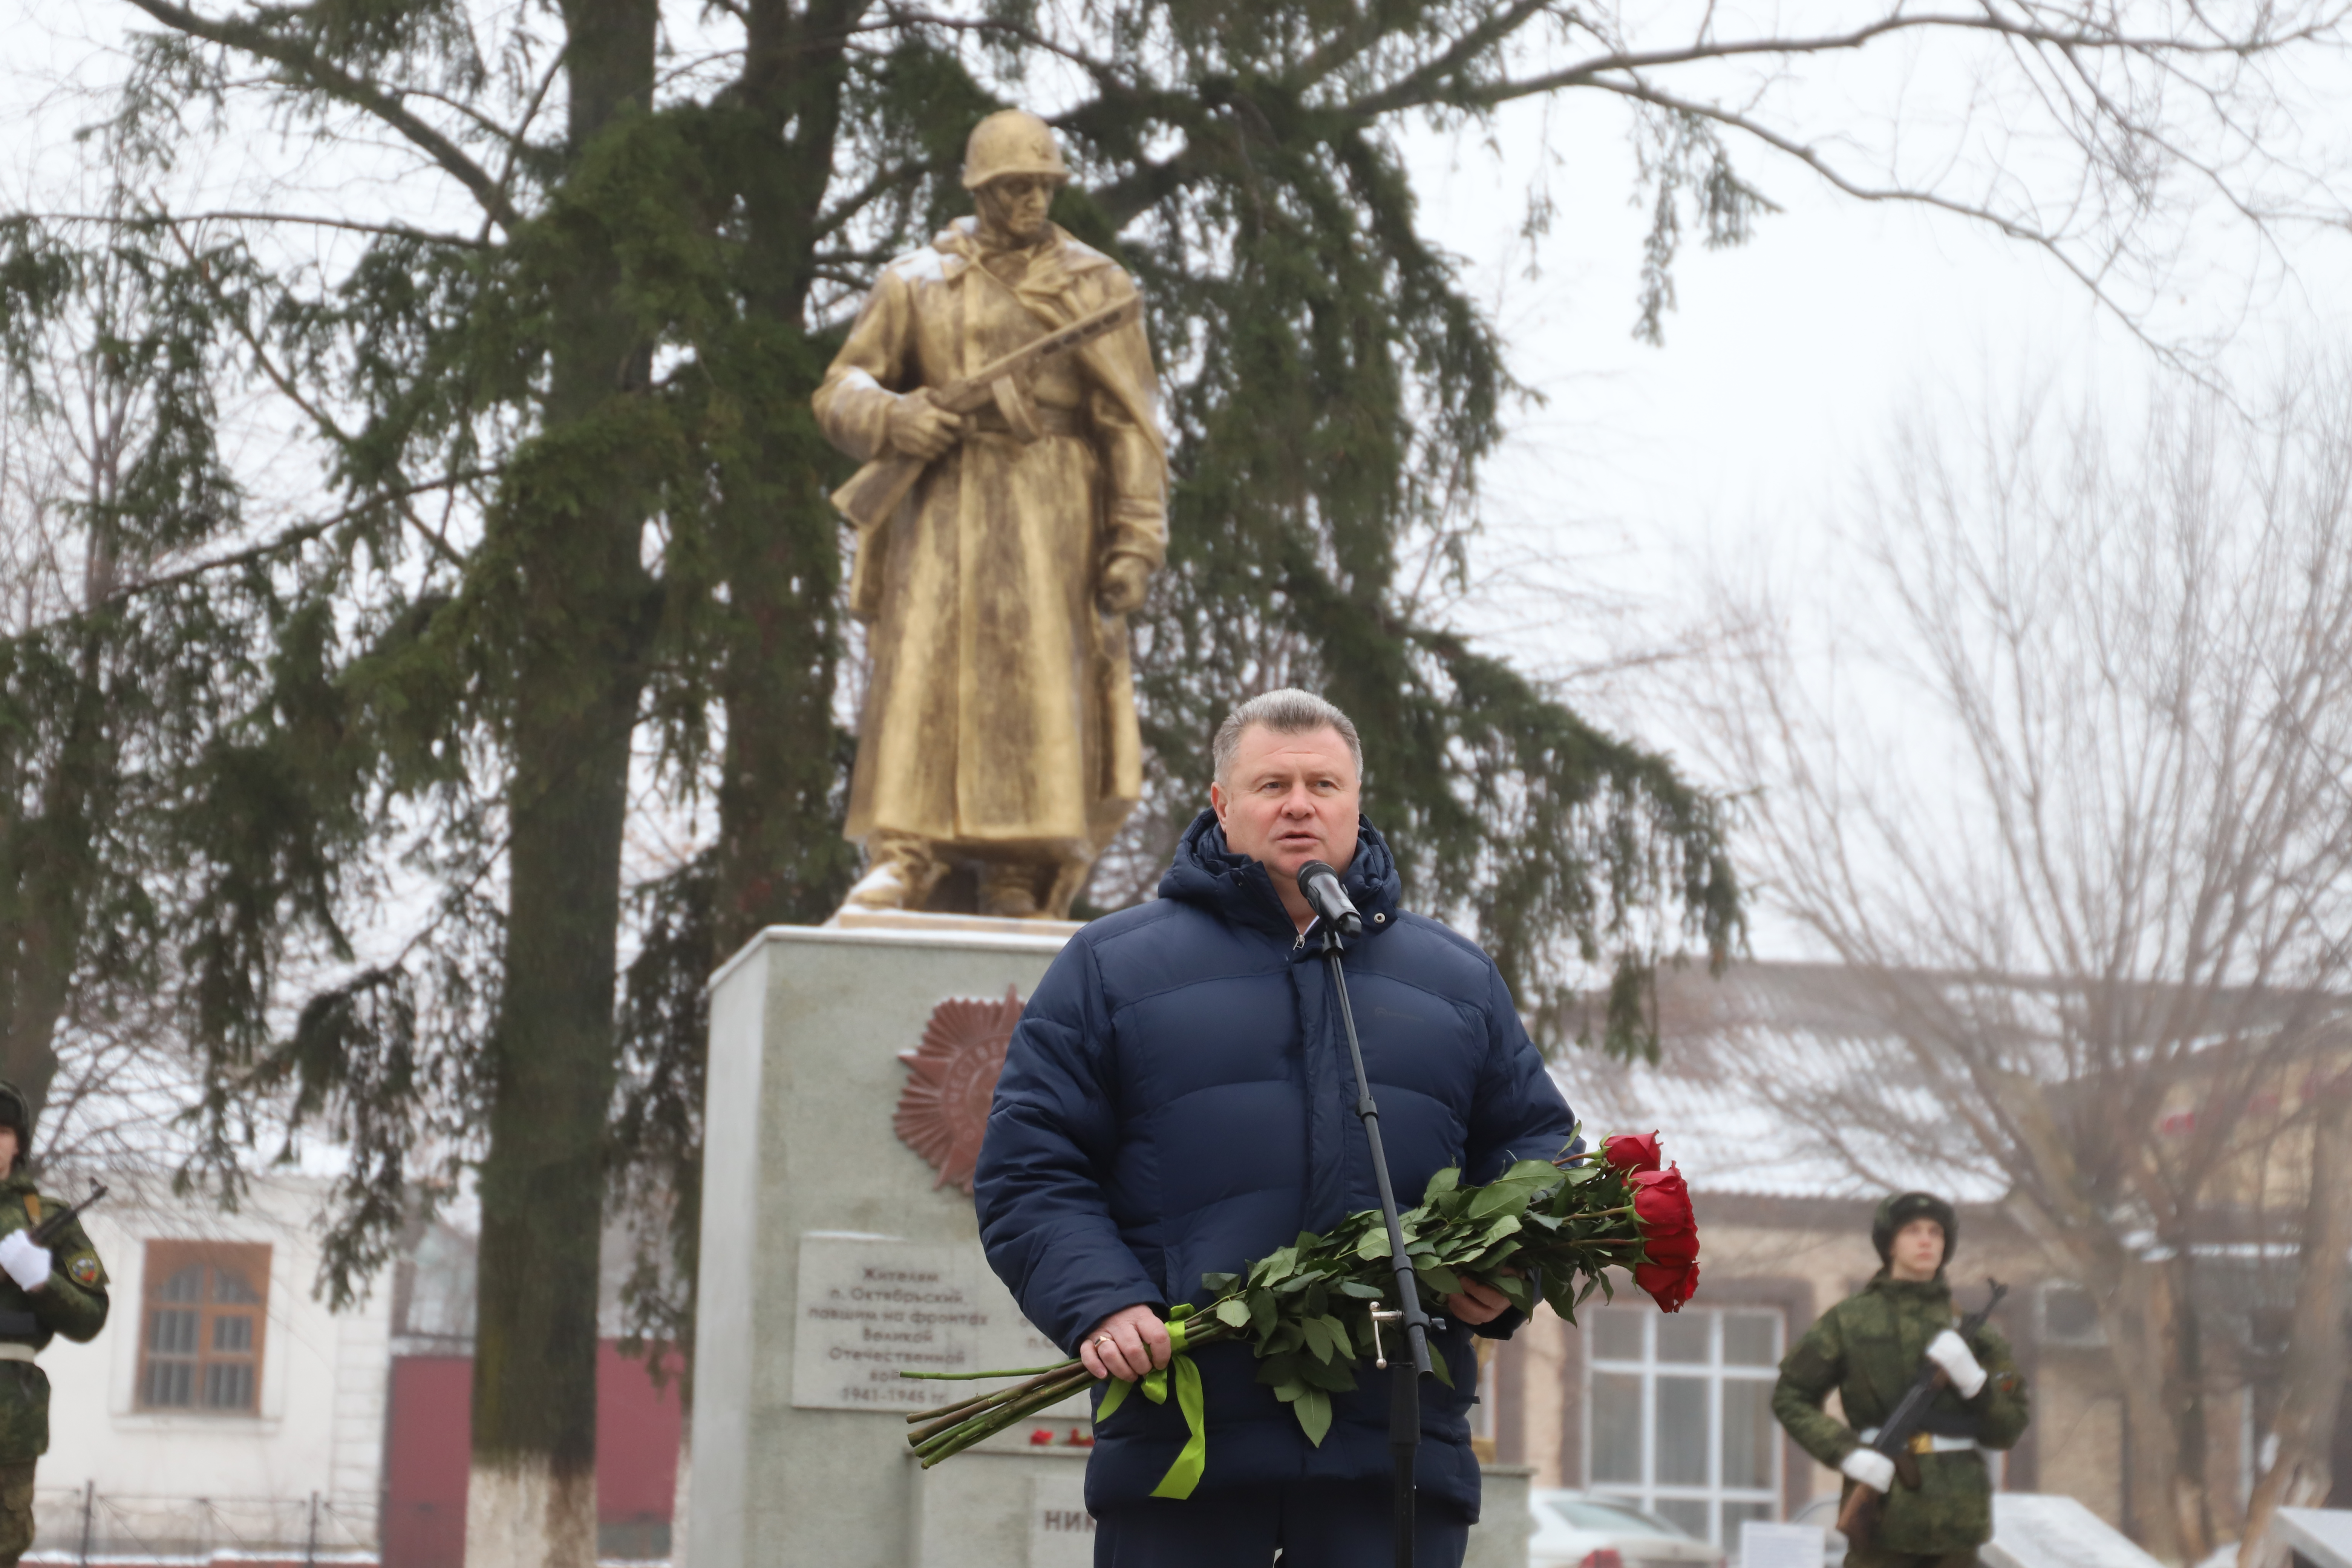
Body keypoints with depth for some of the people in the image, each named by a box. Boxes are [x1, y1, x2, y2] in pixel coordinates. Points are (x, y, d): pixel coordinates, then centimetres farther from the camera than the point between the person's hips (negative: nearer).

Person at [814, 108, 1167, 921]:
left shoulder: (1095, 287, 9)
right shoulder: (917, 282, 13)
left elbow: (1131, 424, 5)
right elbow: (841, 393, 12)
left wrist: (1137, 539, -5)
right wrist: (890, 418, -12)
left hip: (1050, 513, -1)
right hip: (943, 500, 1)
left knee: (1041, 680, -8)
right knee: (921, 674, -10)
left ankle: (1019, 888, -7)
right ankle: (899, 863, -12)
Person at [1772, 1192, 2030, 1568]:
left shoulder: (1968, 1325, 11)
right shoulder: (1849, 1320, 6)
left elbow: (2009, 1428, 9)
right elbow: (1790, 1398, 6)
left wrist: (1971, 1378, -10)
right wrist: (1847, 1452, -9)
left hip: (1956, 1517, 2)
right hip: (1885, 1505, -2)